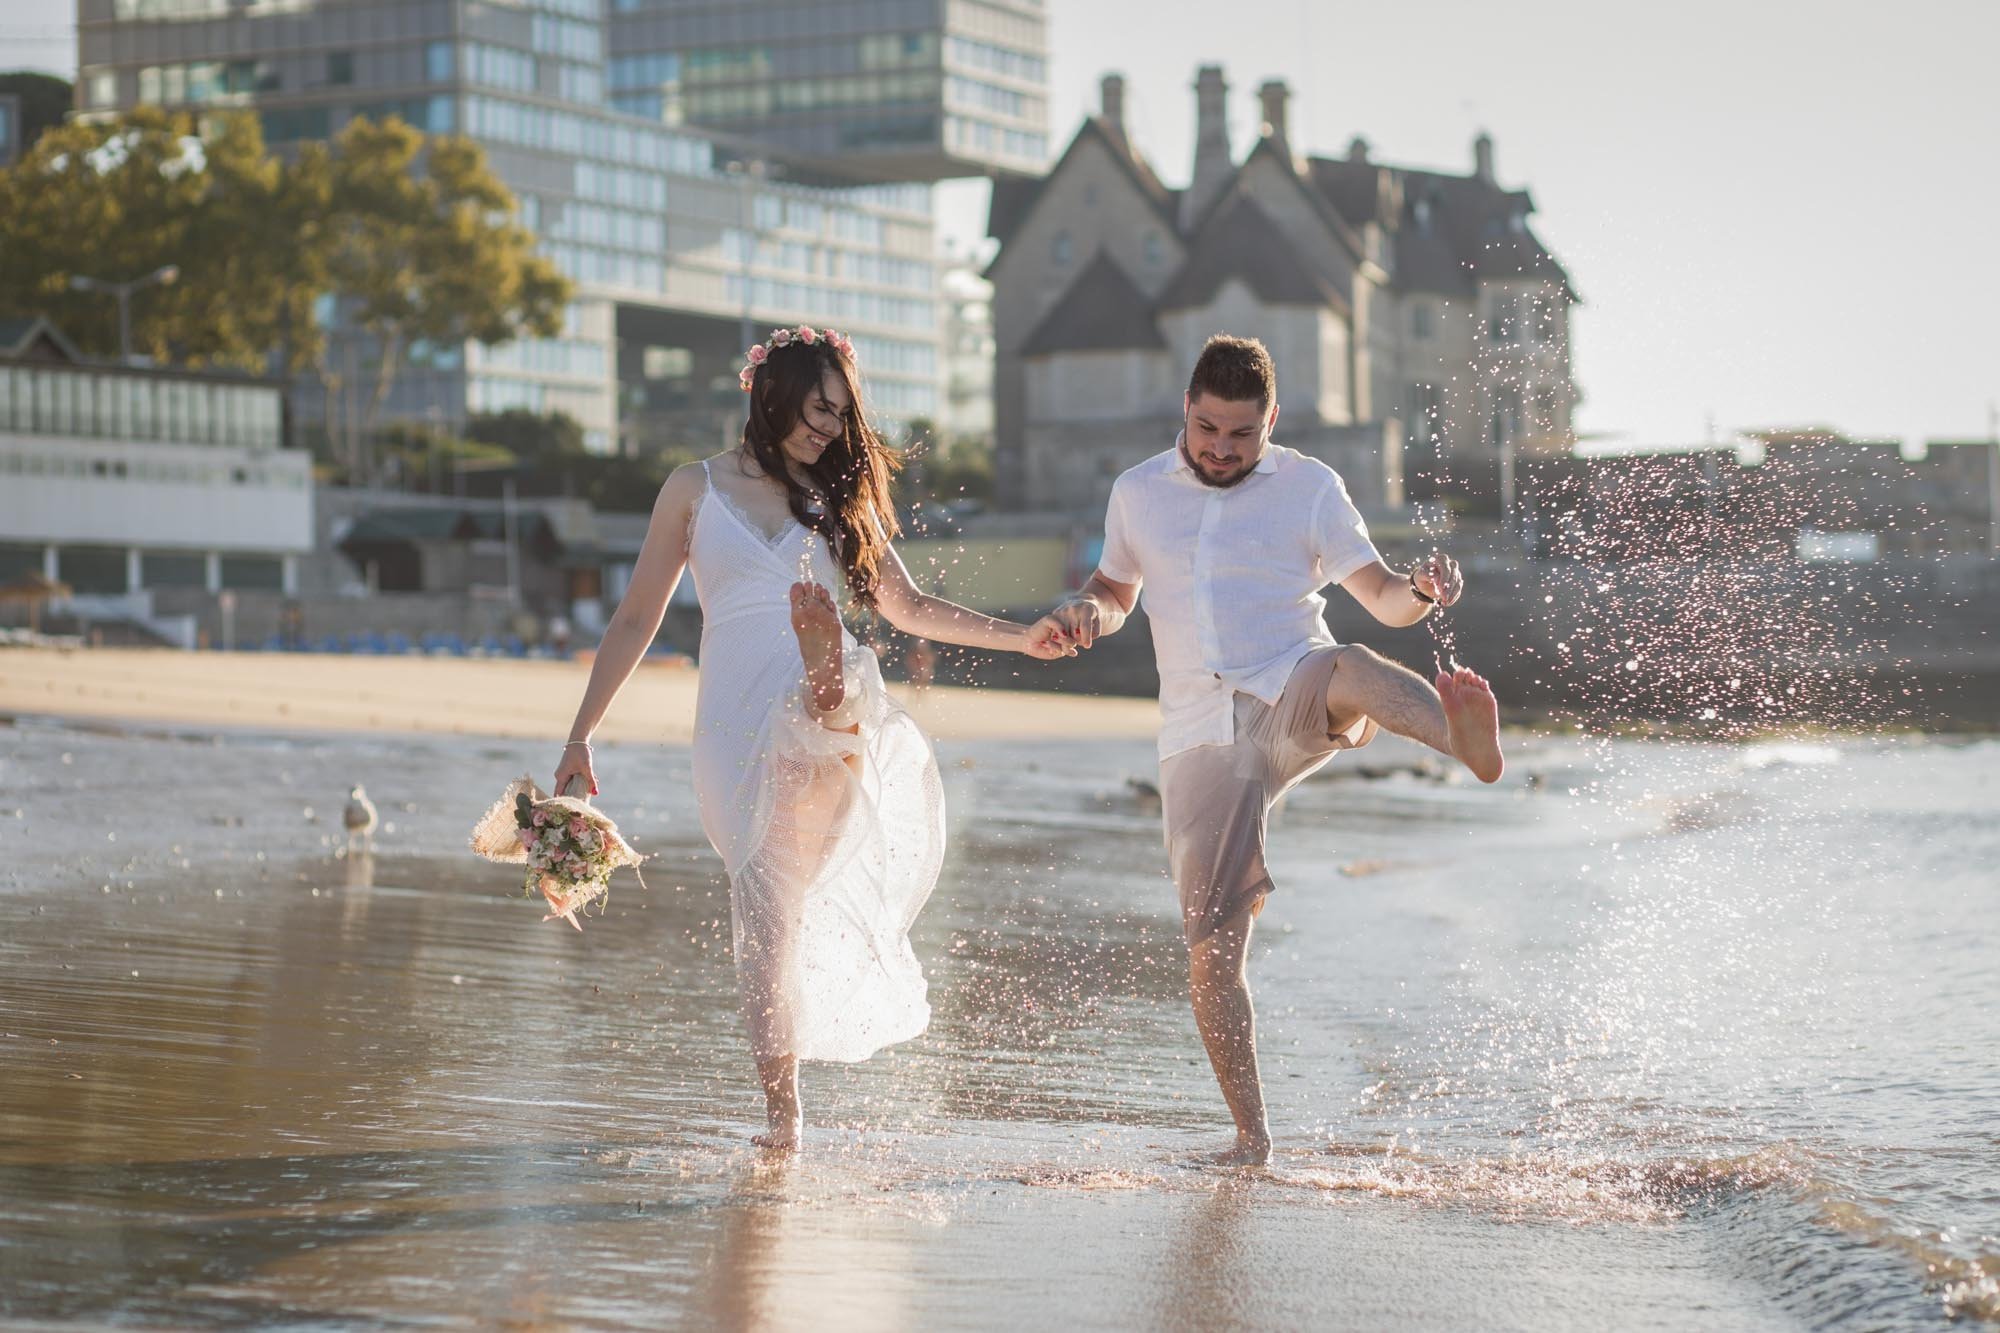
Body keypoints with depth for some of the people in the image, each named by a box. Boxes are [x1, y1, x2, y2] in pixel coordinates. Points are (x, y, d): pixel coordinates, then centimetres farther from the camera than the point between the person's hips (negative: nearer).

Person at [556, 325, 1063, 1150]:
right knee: (762, 897, -11)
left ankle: (835, 704, -75)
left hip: (823, 693, 1)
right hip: (736, 715, -1)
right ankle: (781, 1110, -4)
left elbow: (907, 607, 29)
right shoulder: (697, 490, 13)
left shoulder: (839, 496, 20)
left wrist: (1021, 637, 21)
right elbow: (636, 619, 15)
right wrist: (581, 735, 9)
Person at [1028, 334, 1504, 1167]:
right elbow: (1116, 588, 27)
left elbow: (1380, 596, 3)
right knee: (1211, 947, -6)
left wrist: (1422, 591, -21)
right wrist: (1085, 611, 3)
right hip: (1201, 736, 2)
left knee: (1348, 667, -40)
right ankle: (1250, 1137, 4)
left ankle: (1472, 742, -69)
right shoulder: (1138, 493, 12)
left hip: (1294, 700, -2)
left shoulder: (1309, 488, 5)